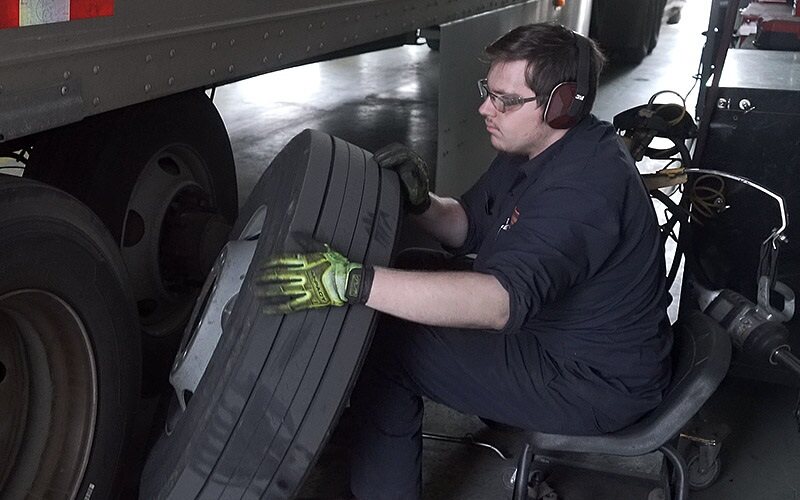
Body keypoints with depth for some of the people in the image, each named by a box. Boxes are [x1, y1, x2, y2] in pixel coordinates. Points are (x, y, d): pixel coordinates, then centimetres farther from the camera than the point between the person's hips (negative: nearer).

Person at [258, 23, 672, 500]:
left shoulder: (584, 184, -31)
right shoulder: (534, 147, 1)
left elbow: (503, 300, -44)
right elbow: (469, 227, 9)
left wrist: (354, 282, -50)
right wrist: (421, 202, -14)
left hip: (594, 382, -10)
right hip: (547, 325, 10)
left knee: (386, 349, -16)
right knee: (415, 270, 9)